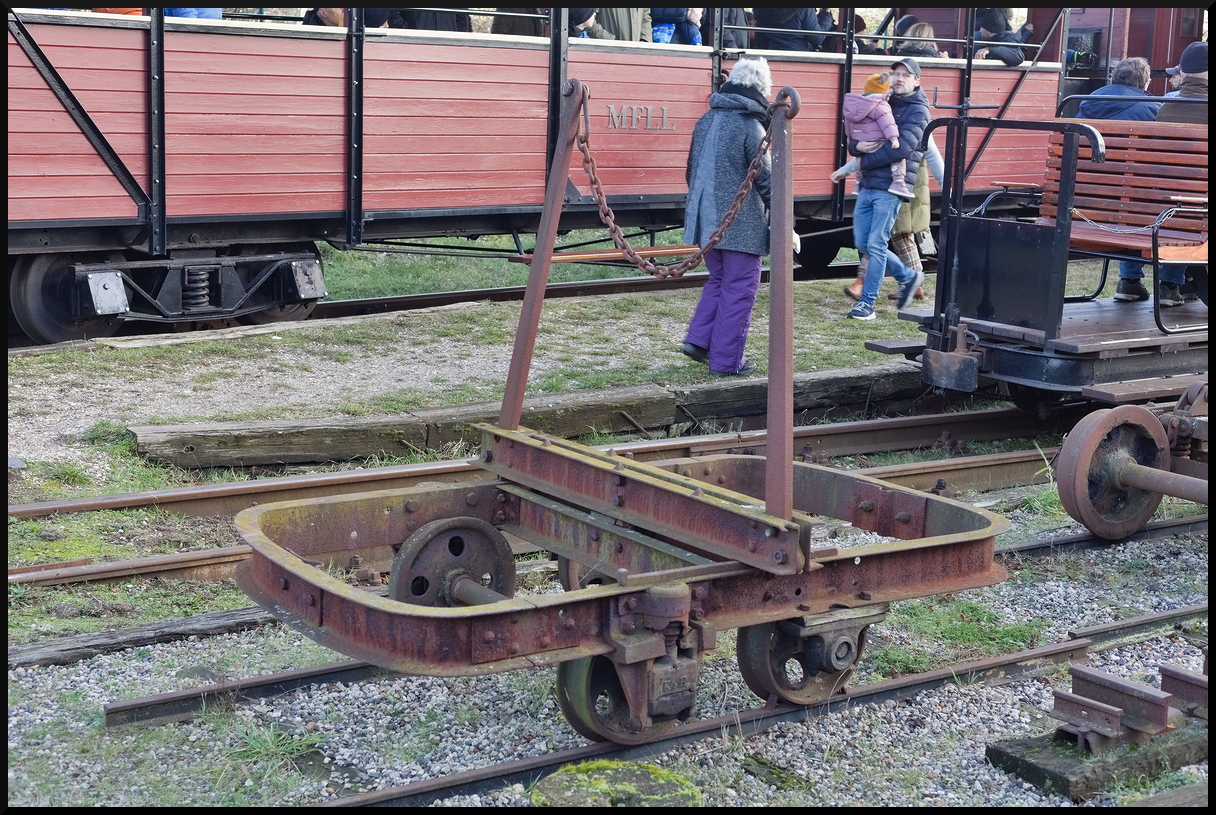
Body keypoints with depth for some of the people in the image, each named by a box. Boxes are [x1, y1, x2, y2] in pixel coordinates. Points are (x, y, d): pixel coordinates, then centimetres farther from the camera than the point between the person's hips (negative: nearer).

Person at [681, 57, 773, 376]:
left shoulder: (706, 120, 9)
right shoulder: (751, 126, -13)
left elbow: (692, 171, 17)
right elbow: (767, 181, -11)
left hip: (705, 219, 7)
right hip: (742, 224, -7)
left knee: (718, 281, 23)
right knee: (739, 290, 2)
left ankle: (698, 340, 14)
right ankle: (727, 361, 5)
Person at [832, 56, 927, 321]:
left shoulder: (918, 111, -4)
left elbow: (902, 146, -19)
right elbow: (854, 141, 12)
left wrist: (864, 161, -13)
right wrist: (857, 146, -13)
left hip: (890, 187, -7)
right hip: (867, 185, 7)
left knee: (876, 244, -9)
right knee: (862, 243, 10)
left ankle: (867, 303, -3)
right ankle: (908, 277, 28)